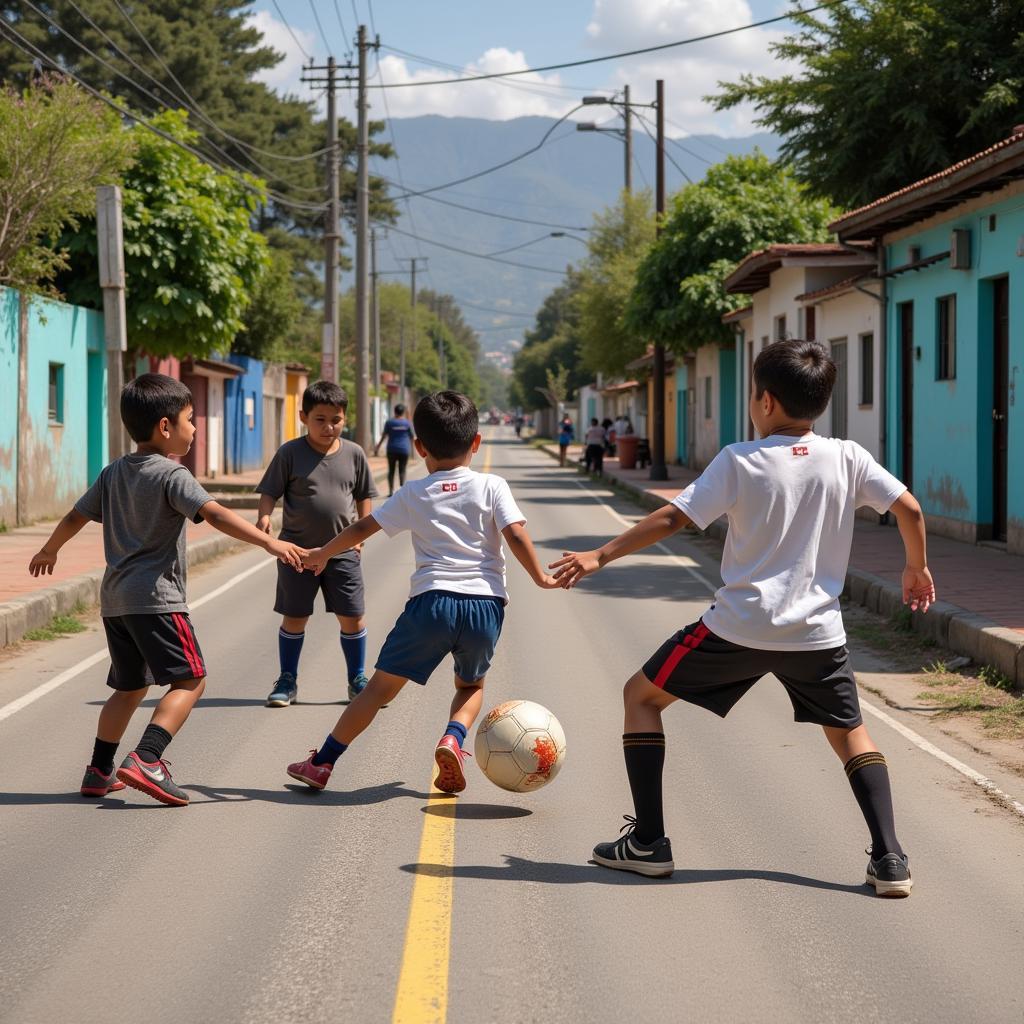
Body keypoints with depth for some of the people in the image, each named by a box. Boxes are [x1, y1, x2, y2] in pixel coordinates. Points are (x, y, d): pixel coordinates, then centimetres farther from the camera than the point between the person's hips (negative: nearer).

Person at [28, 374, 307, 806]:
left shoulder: (113, 472, 14)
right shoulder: (172, 475, -10)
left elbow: (76, 516, 24)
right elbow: (215, 514, -24)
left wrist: (49, 551, 42)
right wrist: (270, 543, -31)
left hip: (114, 597, 8)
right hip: (155, 596, -8)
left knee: (130, 686, 19)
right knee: (189, 680, -6)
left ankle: (100, 771, 19)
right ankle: (145, 760, -20)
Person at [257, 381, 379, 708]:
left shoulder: (353, 454, 2)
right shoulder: (290, 453, -5)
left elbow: (364, 496, 13)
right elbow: (270, 492, -4)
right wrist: (264, 516, -23)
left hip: (343, 550, 2)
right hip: (298, 548, -1)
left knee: (353, 617, 3)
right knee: (294, 617, 7)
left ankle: (357, 680, 18)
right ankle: (287, 680, 21)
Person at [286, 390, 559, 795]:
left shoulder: (413, 495, 9)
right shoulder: (492, 487, 5)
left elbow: (362, 528, 14)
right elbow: (516, 535, -4)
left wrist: (321, 555, 28)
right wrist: (541, 578, 9)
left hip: (432, 600, 0)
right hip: (485, 603, 0)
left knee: (382, 685, 9)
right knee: (470, 685, 25)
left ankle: (322, 762, 12)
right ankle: (453, 737, -5)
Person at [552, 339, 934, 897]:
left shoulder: (740, 460, -7)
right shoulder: (847, 458, 0)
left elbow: (671, 519, -9)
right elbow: (909, 509, 0)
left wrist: (600, 556, -2)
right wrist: (917, 569, 18)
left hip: (740, 625, -3)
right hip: (817, 634, 3)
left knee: (642, 694, 14)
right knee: (849, 732, 22)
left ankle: (647, 842, 11)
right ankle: (888, 858, 5)